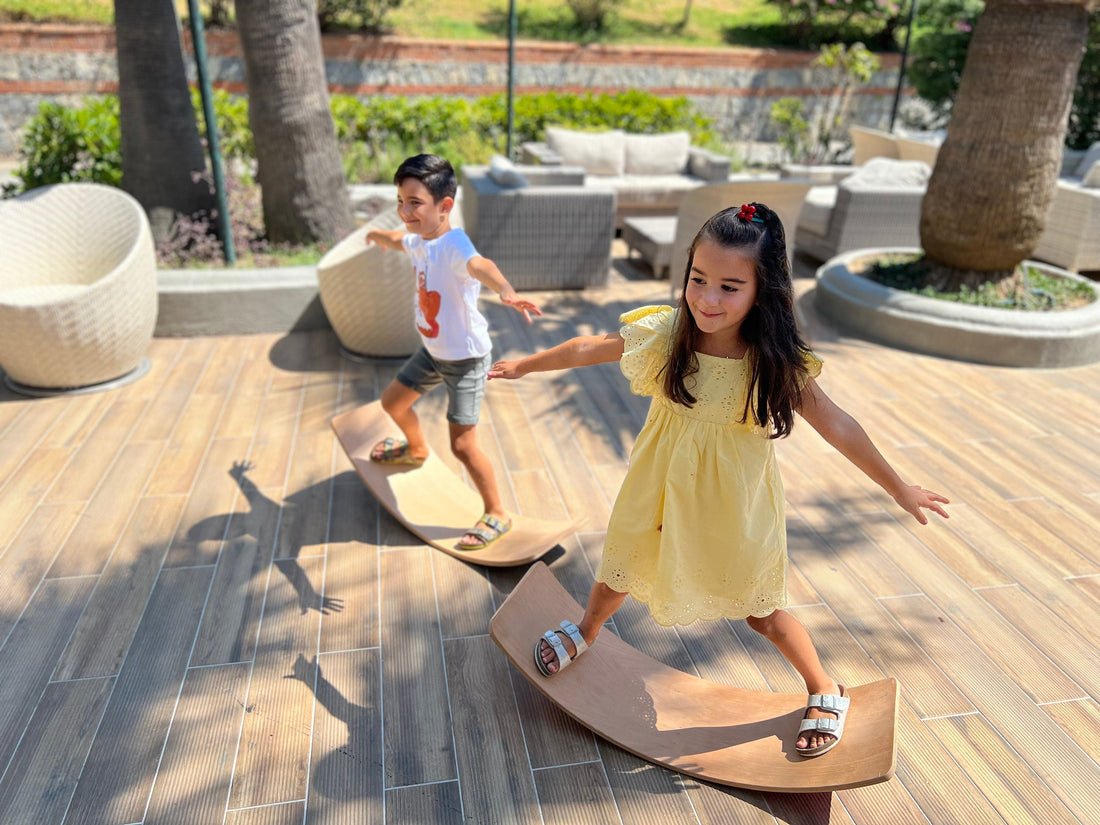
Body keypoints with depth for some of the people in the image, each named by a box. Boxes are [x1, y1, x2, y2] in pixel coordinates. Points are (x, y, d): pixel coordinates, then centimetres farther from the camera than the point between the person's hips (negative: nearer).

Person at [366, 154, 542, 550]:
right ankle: (415, 449, 58)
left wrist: (506, 290, -76)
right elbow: (400, 240, 24)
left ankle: (497, 515, 11)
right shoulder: (421, 240, -2)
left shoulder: (453, 246, -30)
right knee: (392, 402, 25)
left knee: (462, 445, -10)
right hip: (432, 352, 9)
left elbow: (480, 265, -54)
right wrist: (378, 235, 47)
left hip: (465, 358, -9)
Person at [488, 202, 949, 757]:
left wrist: (900, 490, -4)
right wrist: (525, 364, 8)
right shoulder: (664, 334, -19)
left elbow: (837, 427, -11)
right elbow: (591, 348, -4)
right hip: (661, 488, 2)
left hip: (732, 503, -2)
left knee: (760, 610, 12)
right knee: (620, 570, 23)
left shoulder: (775, 363, -22)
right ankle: (586, 631, 57)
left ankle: (826, 693, 40)